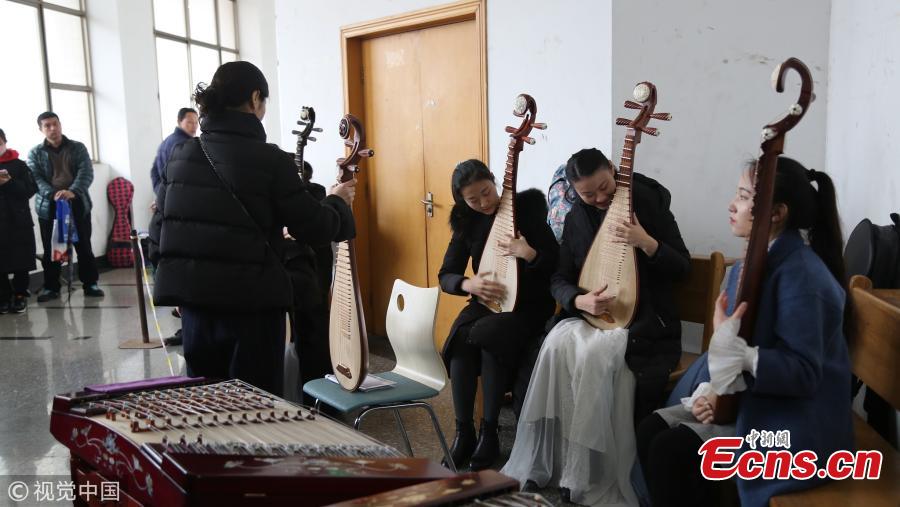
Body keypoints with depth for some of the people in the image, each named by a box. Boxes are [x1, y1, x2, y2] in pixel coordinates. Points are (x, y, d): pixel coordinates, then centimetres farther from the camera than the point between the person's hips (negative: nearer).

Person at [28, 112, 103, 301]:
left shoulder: (78, 148, 6)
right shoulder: (35, 153, 8)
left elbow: (86, 172, -6)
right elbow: (35, 179, -4)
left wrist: (73, 191, -23)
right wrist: (53, 194, -23)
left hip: (77, 205, 0)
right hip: (48, 207, 1)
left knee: (84, 247, 4)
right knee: (50, 249, 5)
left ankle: (90, 283, 14)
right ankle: (51, 286, 16)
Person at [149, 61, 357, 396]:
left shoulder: (180, 155, 6)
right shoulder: (270, 160, -12)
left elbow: (159, 228, 10)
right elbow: (313, 227, -8)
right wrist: (337, 202, 12)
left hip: (193, 296, 6)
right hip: (251, 301, -6)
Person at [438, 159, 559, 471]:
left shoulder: (526, 208, -7)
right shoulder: (466, 222, 4)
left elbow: (556, 263, -8)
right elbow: (446, 275, 3)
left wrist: (529, 254, -28)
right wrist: (468, 284, -19)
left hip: (528, 307, -3)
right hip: (485, 303, 4)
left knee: (484, 335, -32)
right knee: (461, 340, -28)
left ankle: (489, 433, -17)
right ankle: (463, 432, -14)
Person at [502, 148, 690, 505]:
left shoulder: (649, 202, -4)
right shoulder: (576, 218, 7)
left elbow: (682, 268, -7)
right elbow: (559, 280, 6)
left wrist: (645, 242, -25)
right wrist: (579, 300, -16)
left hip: (643, 322, -4)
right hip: (590, 315, 4)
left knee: (594, 353, -34)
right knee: (558, 343, -29)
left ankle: (590, 477, -21)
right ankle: (540, 463, -20)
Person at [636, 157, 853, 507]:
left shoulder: (801, 274, -21)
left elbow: (803, 372, -24)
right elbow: (733, 341, 7)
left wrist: (737, 352, -33)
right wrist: (712, 387, -9)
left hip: (789, 419, -8)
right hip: (742, 396, 8)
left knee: (671, 450, -20)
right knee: (650, 430, -4)